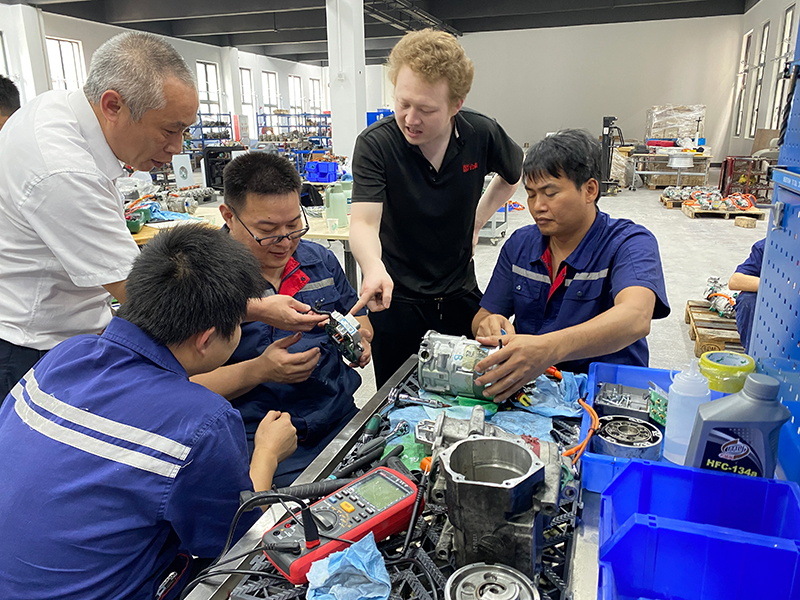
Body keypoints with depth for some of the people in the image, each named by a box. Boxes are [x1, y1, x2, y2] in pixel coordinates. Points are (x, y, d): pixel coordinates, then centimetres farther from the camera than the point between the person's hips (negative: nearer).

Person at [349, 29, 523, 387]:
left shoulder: (482, 134, -10)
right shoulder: (375, 144, -17)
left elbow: (516, 173, 12)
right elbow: (364, 222, -27)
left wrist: (476, 223, 3)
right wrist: (374, 269, -48)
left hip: (460, 294, 3)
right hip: (396, 297, -2)